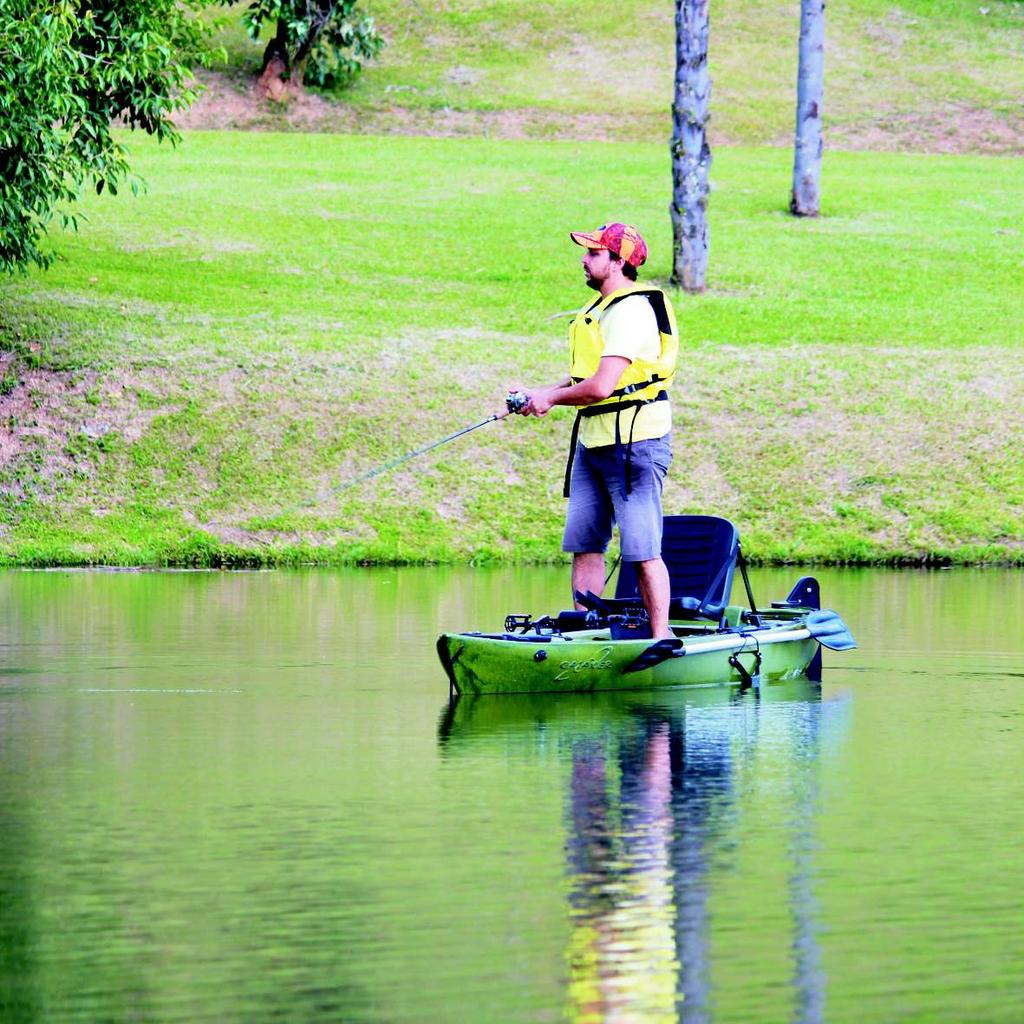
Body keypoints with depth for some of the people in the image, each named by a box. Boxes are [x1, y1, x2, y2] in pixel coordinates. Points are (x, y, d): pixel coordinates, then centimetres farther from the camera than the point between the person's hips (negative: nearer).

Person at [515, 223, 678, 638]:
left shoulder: (631, 311, -17)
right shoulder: (601, 308, 16)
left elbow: (601, 387, -24)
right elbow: (583, 374, 24)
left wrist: (551, 398, -8)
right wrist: (538, 394, 8)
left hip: (633, 443, -10)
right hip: (593, 441, 10)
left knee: (641, 549, -9)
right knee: (583, 543, 10)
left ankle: (661, 639, -5)